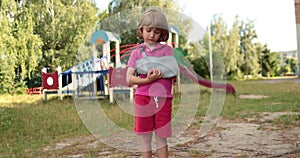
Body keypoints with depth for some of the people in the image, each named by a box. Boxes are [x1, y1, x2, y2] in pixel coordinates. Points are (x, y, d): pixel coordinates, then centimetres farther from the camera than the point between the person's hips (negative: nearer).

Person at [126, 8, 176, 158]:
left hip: (164, 99, 0)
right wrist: (147, 80, -18)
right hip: (143, 98, 0)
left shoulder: (167, 50, 7)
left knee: (162, 138, 10)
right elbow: (129, 79, -2)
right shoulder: (137, 52, 5)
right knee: (144, 138, 9)